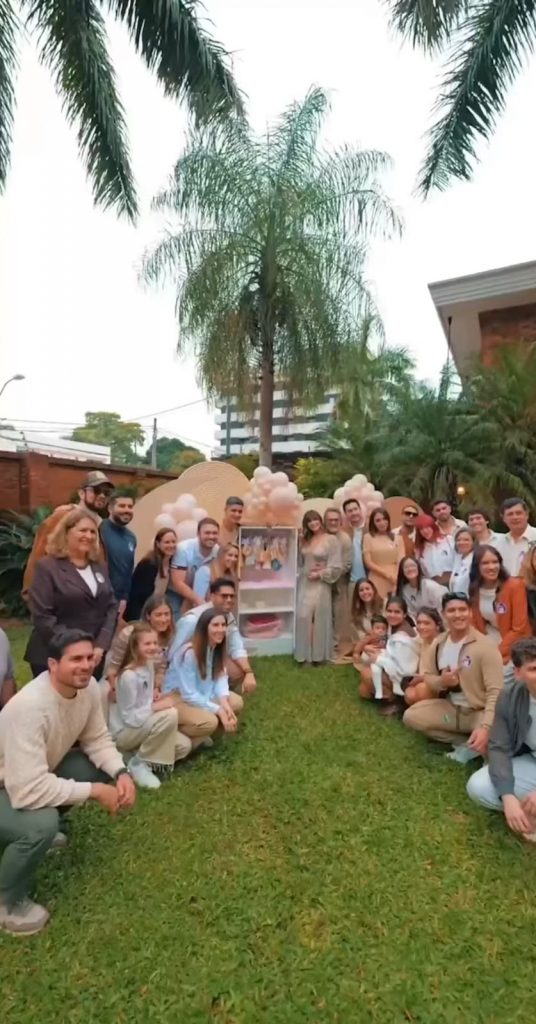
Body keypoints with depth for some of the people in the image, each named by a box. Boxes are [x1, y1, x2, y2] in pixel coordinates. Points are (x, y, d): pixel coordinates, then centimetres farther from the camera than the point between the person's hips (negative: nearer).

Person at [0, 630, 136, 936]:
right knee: (41, 824, -32)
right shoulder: (30, 708, -39)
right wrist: (95, 791, -31)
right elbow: (29, 791, -41)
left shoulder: (87, 686, -17)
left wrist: (121, 773, -22)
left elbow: (97, 739, -5)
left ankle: (50, 826, 20)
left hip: (39, 770, 7)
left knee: (104, 768, -3)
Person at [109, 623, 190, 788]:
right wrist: (156, 706, -25)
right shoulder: (128, 676, -26)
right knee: (170, 715, -30)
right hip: (123, 732, -8)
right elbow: (129, 717, -23)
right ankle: (138, 763, -12)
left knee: (184, 746, -2)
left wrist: (154, 695, -5)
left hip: (141, 725, 8)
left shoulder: (148, 664, 0)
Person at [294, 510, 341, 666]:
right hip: (304, 584, 5)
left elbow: (336, 567, -10)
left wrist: (319, 574, -13)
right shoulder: (305, 540, 11)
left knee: (319, 619, 0)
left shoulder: (331, 540, -7)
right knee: (303, 617, 0)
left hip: (321, 585, -5)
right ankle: (306, 654, 9)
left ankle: (318, 655, 11)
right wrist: (305, 572, -1)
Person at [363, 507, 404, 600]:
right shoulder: (368, 537, 4)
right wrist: (387, 575, -8)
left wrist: (395, 577, -13)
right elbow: (368, 562, -1)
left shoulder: (397, 538, 10)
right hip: (377, 581, -1)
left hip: (395, 581, 2)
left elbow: (401, 561, 2)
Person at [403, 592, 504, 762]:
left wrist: (485, 727, -37)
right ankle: (466, 742, -5)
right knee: (410, 716, -13)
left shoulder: (485, 646, -19)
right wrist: (441, 682, -18)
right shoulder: (438, 644, -2)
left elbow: (495, 692, -24)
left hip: (479, 712, -5)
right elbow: (428, 676, 7)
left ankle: (472, 746, 1)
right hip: (450, 708, 6)